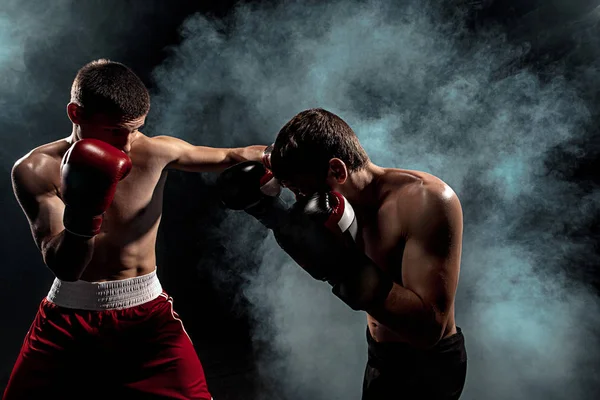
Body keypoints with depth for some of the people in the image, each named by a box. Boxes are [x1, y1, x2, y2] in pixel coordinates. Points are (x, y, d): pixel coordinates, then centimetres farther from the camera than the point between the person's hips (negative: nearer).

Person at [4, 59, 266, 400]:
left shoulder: (158, 152, -11)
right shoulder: (37, 169, -14)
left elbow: (228, 157, 5)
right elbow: (64, 268, -23)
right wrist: (81, 220, -40)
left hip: (146, 311, 0)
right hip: (69, 315, 0)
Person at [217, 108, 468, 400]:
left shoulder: (427, 201, -28)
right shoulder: (351, 200, -7)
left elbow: (428, 328, -33)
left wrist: (345, 269, -38)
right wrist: (270, 211, -1)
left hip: (426, 363, -7)